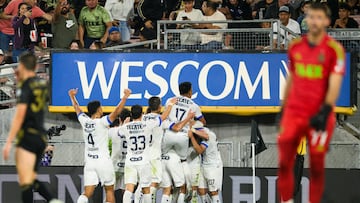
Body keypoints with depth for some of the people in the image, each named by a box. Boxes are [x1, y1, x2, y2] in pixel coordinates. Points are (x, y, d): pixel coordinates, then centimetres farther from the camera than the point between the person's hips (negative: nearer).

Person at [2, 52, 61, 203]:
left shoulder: (25, 86, -9)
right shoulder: (42, 84, 13)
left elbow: (20, 115, -16)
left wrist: (8, 142, -16)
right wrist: (21, 80, 27)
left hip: (28, 136, -8)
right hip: (41, 136, 8)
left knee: (25, 181, -12)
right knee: (31, 179, 16)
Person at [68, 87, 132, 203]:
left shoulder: (84, 121, 3)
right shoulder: (102, 122, -11)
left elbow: (77, 108, 21)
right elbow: (116, 112, -23)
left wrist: (72, 96, 38)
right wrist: (125, 98, -25)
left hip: (89, 162, 4)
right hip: (103, 162, -4)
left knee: (87, 193, -2)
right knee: (109, 190, 11)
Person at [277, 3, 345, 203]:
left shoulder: (335, 49, -6)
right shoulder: (295, 47, 8)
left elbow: (334, 84, -12)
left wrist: (325, 112, -22)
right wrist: (283, 108, 19)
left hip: (319, 116, -4)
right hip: (294, 112, 4)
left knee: (317, 166, 0)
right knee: (284, 162, -2)